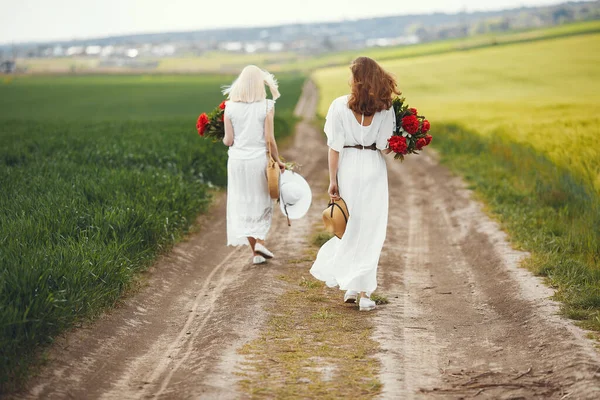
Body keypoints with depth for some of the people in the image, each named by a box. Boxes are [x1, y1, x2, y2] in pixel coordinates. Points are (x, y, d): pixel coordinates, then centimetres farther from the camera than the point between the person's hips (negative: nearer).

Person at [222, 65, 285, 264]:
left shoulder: (230, 106, -3)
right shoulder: (267, 106, -7)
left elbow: (228, 140, -2)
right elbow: (270, 139, -8)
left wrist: (224, 139, 20)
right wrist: (277, 160, 4)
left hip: (237, 160, 1)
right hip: (258, 159, -1)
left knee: (243, 205, 11)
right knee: (262, 203, 17)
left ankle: (255, 252, 13)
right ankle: (260, 241, 0)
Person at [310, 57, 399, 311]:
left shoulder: (339, 106, -7)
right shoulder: (384, 108, -5)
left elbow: (334, 147, -7)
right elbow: (385, 148, -7)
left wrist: (332, 180, -2)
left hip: (348, 168, 0)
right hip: (374, 170, 0)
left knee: (350, 229, 14)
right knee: (370, 232, 5)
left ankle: (351, 286, 17)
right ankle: (364, 291, 2)